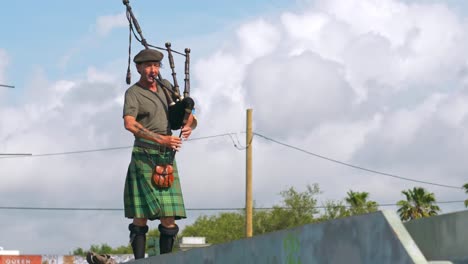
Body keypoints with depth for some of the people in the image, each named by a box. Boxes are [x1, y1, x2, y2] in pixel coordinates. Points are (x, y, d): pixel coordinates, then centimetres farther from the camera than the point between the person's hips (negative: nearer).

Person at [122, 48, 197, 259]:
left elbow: (190, 115, 20)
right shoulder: (133, 93, -1)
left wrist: (189, 126, -4)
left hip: (167, 157, 5)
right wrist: (161, 139, -24)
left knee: (169, 218, 0)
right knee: (141, 216, -6)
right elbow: (129, 124, -17)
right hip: (144, 156, -5)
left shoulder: (165, 86, 17)